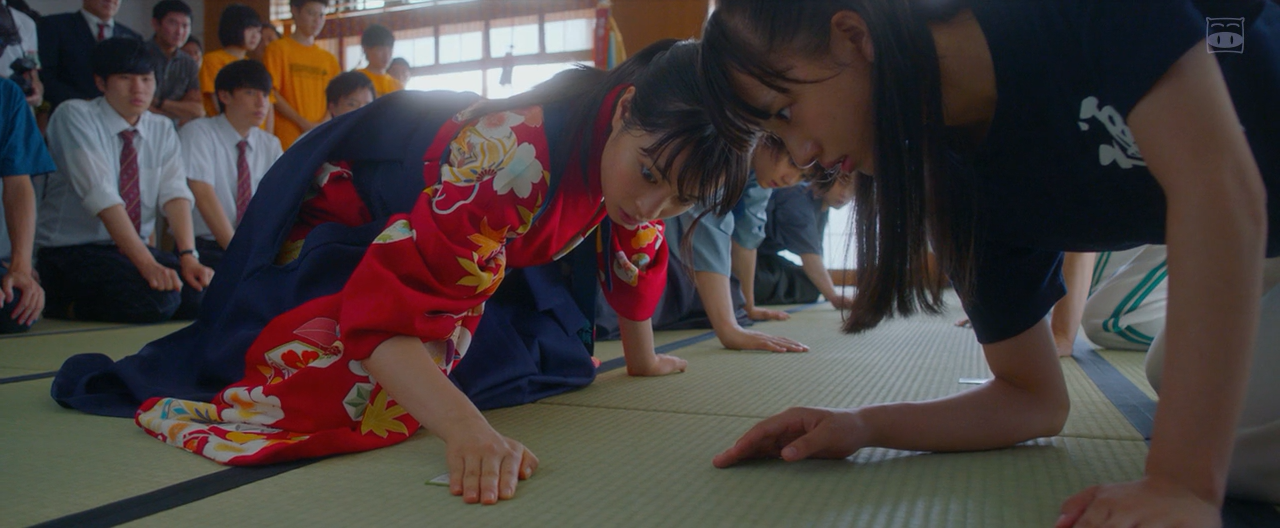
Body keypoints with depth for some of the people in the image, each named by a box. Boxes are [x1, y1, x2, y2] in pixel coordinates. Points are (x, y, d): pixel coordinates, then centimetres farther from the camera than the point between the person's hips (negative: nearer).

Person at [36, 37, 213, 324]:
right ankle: (68, 306, -2)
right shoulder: (74, 116, -9)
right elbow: (101, 195, -22)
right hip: (73, 252, -6)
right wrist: (147, 264, -32)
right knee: (157, 300, -31)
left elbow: (175, 193, -6)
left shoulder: (162, 130, 8)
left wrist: (188, 256, -24)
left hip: (134, 248, 6)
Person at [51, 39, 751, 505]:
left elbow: (636, 242, 4)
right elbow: (386, 309, -46)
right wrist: (465, 427, -62)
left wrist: (642, 355, 17)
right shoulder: (515, 154, -42)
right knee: (333, 383, -27)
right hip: (343, 211, -7)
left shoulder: (641, 142, -16)